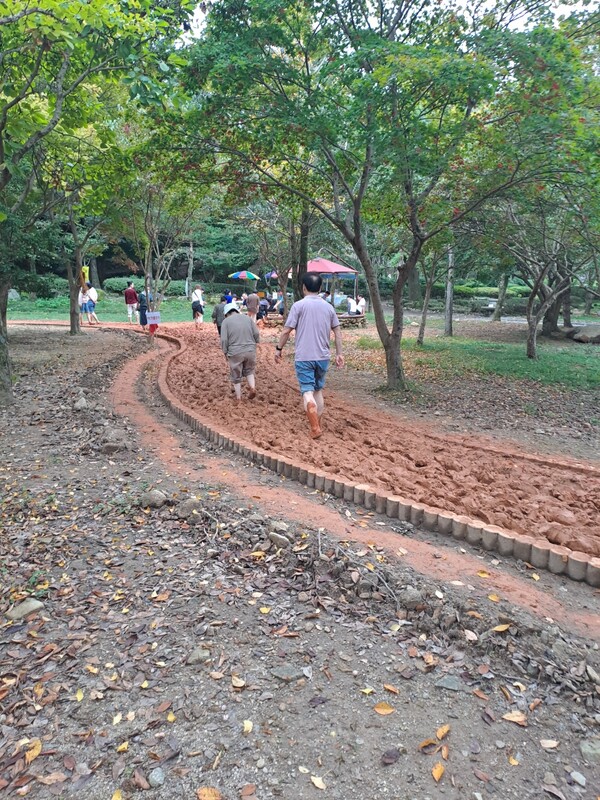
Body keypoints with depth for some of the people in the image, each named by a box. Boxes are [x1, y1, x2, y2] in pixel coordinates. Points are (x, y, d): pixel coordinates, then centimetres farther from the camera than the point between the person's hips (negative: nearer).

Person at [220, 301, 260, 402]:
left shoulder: (226, 321, -2)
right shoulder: (248, 318, 7)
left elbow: (224, 340, -8)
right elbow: (257, 334, 4)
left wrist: (225, 352, 4)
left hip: (235, 353, -3)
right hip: (250, 351, 3)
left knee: (236, 376, 12)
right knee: (249, 371, 24)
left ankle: (238, 398, 20)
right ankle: (252, 387, 3)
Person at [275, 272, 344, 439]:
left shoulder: (299, 305, -7)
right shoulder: (328, 307, 6)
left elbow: (286, 331, -9)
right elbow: (337, 331, 8)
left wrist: (279, 349, 3)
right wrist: (339, 353, 14)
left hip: (303, 357, -4)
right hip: (323, 357, 4)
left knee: (307, 392, -3)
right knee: (318, 390, 18)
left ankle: (315, 428, -14)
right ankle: (317, 424, 24)